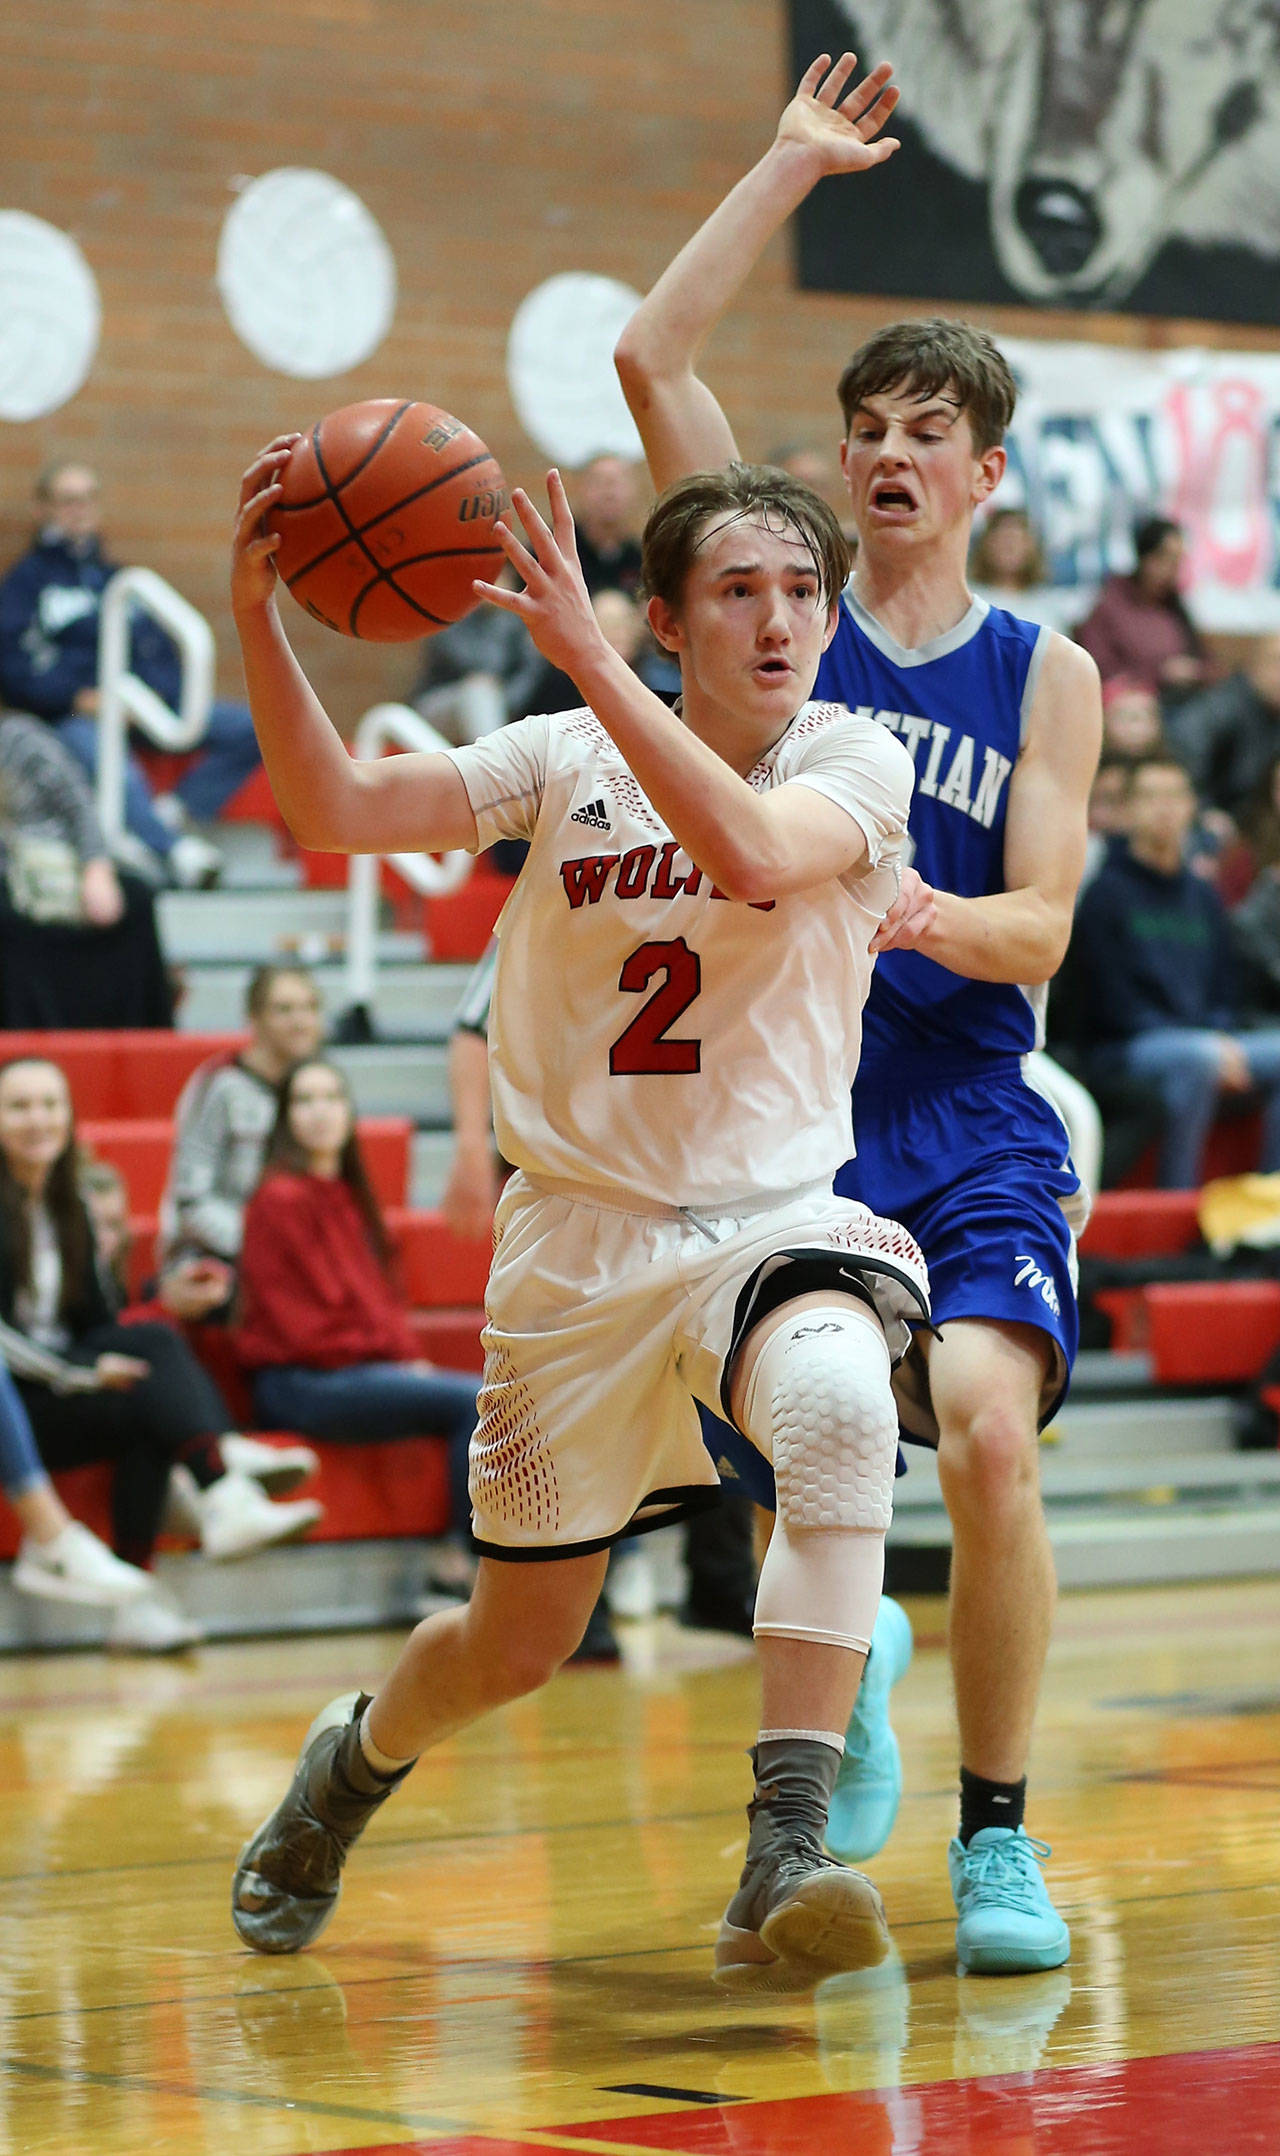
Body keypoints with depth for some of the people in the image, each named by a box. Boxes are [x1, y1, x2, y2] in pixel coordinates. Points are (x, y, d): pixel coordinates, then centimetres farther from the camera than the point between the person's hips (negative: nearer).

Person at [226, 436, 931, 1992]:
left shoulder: (857, 761, -6)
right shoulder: (566, 763, -2)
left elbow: (751, 852, -29)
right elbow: (333, 810, -12)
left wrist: (582, 653, -32)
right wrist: (257, 618, -26)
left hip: (775, 1217, -1)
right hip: (579, 1232, 1)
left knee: (838, 1410, -37)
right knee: (517, 1644, 11)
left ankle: (786, 1862, -37)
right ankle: (354, 1759, 47)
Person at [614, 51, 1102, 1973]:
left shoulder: (1044, 672, 7)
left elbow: (1039, 929, -2)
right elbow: (649, 359, -1)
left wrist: (929, 915, -24)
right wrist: (794, 165, 2)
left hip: (968, 1121, -1)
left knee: (989, 1426, -20)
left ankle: (998, 1837, -8)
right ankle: (848, 1642, 21)